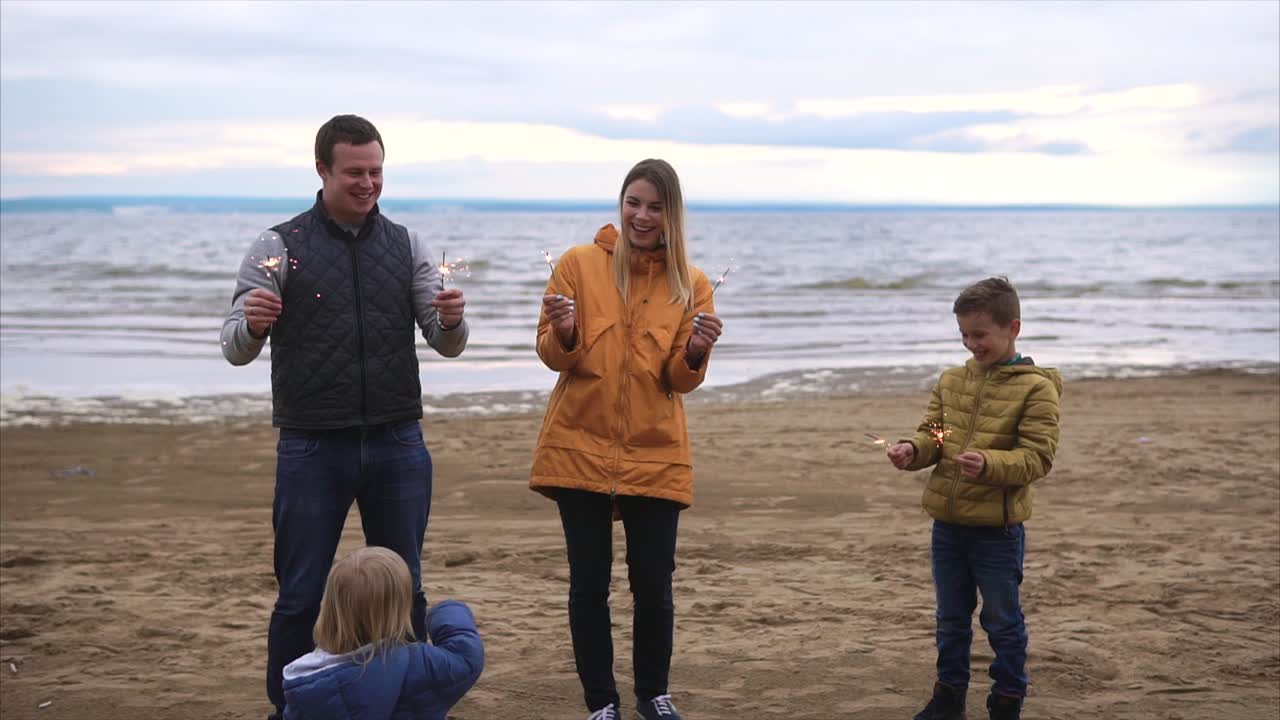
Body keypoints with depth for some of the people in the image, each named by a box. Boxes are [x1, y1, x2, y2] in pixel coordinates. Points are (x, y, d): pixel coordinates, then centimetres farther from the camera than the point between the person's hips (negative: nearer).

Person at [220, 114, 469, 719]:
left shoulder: (407, 246, 6)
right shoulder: (279, 246, -2)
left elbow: (447, 345, 4)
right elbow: (235, 349, -4)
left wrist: (452, 321, -19)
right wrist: (252, 326, -28)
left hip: (398, 445, 3)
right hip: (311, 448, -2)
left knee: (404, 592, 10)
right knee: (301, 595, 4)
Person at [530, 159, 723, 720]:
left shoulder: (690, 285, 2)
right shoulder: (579, 264, -1)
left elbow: (682, 380, 0)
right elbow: (551, 355, 0)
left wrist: (696, 352, -21)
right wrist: (565, 334, -21)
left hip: (655, 455, 1)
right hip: (581, 448, -1)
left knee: (653, 584, 3)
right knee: (588, 582, 3)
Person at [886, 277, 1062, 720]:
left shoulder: (1035, 387, -10)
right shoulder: (951, 381, 7)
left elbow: (1037, 457, -15)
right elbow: (932, 435, 9)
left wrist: (989, 464, -31)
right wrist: (912, 451, -14)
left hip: (998, 527, -5)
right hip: (947, 522, 5)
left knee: (1002, 621, 8)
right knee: (951, 618, 17)